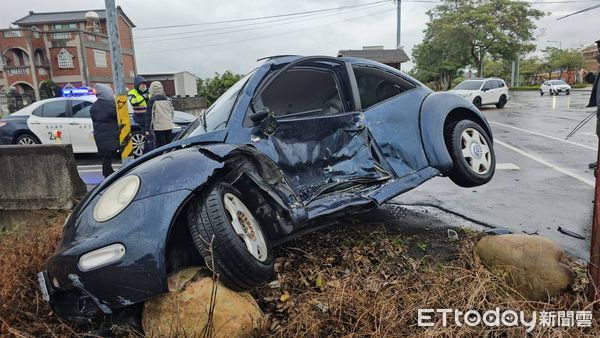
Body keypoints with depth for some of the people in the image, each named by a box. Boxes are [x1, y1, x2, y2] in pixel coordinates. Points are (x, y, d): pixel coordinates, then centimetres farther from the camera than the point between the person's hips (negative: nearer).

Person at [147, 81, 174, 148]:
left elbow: (150, 115, -8)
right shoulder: (168, 99, 7)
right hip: (169, 126, 5)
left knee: (161, 145, -1)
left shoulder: (152, 101, -8)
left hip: (158, 127, -5)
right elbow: (172, 112, 14)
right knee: (168, 144, 14)